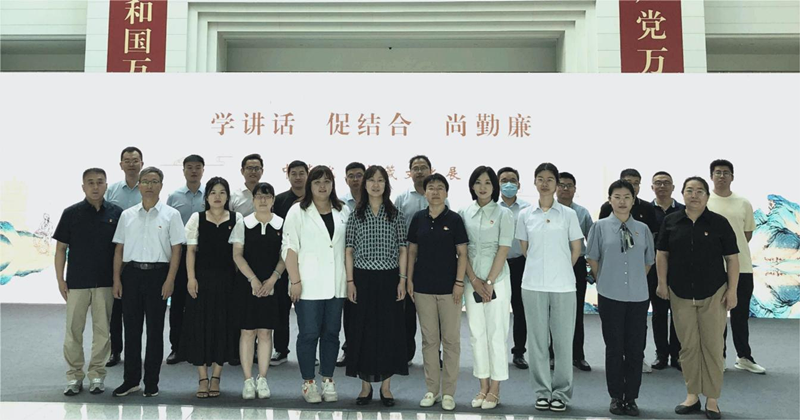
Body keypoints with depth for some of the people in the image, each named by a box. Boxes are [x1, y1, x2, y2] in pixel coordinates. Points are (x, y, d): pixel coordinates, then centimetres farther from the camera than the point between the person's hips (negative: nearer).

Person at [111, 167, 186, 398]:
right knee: (131, 328, 8)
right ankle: (130, 380, 21)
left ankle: (151, 382, 15)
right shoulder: (127, 215, 9)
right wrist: (117, 279, 4)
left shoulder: (171, 214, 0)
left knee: (155, 329, 5)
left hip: (157, 274, -3)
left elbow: (176, 250, -3)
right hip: (131, 273, 3)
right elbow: (119, 249, 11)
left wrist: (169, 281, -9)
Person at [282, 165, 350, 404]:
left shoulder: (344, 212, 10)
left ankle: (328, 381, 21)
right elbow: (290, 248, -3)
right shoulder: (298, 212, 1)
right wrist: (295, 281, -10)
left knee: (331, 333, 9)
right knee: (309, 334, 2)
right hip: (308, 285, -3)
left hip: (336, 285, 3)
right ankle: (308, 383, 14)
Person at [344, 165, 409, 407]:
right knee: (362, 330, 4)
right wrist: (350, 281, -3)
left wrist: (402, 280, -3)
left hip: (389, 278, 0)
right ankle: (365, 385, 18)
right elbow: (349, 250, 3)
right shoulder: (356, 215, 4)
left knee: (389, 330, 3)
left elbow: (402, 249, 3)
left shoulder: (395, 214, 4)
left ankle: (386, 386, 16)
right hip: (363, 278, 0)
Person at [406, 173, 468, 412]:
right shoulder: (418, 219, 5)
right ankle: (431, 390, 19)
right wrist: (409, 280, 4)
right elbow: (412, 251, 10)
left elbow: (462, 253, -3)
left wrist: (459, 282, -10)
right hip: (423, 287, 2)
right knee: (429, 340, 9)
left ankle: (448, 392, 14)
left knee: (451, 340, 3)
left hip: (449, 288, -2)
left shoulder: (454, 219, -2)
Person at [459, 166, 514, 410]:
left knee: (496, 333, 1)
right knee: (476, 333, 7)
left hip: (497, 280, -3)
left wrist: (489, 282, -12)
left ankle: (494, 390, 11)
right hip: (472, 281, 3)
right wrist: (474, 280, -7)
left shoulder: (503, 214, -2)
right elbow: (462, 250, 3)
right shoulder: (464, 214, 6)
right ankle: (483, 387, 17)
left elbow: (503, 250, -7)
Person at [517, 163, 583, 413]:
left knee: (563, 341, 4)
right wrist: (542, 267, 11)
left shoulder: (568, 214, 1)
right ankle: (542, 392, 18)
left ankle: (561, 393, 17)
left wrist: (561, 270, 11)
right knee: (537, 340, 7)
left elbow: (576, 249, 7)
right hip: (533, 286, 1)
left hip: (563, 286, -1)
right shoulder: (525, 215, 5)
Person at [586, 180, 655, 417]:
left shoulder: (642, 229, 4)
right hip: (610, 296, -2)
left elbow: (649, 261, 13)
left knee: (635, 349, 6)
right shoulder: (600, 227, -1)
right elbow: (593, 259, 5)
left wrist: (636, 280, 11)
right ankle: (616, 397, 19)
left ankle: (631, 398, 20)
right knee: (614, 348, 6)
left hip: (638, 297, 2)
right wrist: (605, 281, 8)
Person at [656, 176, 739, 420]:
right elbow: (662, 254, 9)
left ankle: (712, 400, 13)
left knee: (712, 346, 3)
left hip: (713, 294, -1)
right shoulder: (670, 222, 4)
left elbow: (732, 258, 1)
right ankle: (692, 397, 18)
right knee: (688, 346, 7)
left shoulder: (719, 223, 0)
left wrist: (732, 290, -5)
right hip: (680, 294, 2)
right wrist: (662, 283, 1)